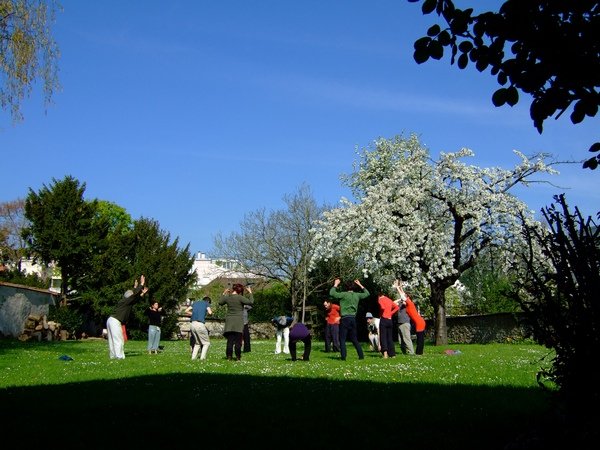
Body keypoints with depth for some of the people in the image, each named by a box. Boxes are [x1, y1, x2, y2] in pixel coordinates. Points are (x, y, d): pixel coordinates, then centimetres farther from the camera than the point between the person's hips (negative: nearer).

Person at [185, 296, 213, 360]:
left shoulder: (195, 302, 23)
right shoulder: (207, 303, 10)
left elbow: (186, 311, 17)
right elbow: (210, 313, -5)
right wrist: (211, 312, 17)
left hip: (192, 324, 5)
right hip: (200, 324, -5)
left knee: (197, 343, 21)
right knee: (206, 343, 7)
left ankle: (193, 357, 8)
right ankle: (202, 357, -9)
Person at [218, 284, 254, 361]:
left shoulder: (227, 297, 3)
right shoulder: (240, 298, -11)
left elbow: (220, 302, 21)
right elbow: (251, 302, -12)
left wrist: (224, 294, 27)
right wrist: (250, 293, -2)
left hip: (229, 321, 4)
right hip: (238, 322, -4)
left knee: (230, 340, 7)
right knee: (238, 340, 2)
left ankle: (229, 356, 7)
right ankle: (238, 357, 4)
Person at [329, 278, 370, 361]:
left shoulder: (344, 294, -7)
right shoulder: (357, 295, 8)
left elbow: (332, 293, -12)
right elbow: (367, 293, 26)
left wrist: (335, 284, 1)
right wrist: (360, 285, 28)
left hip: (345, 319, -5)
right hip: (353, 319, 5)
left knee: (342, 339, 0)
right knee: (354, 339, 14)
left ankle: (343, 356, -6)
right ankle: (361, 355, 10)